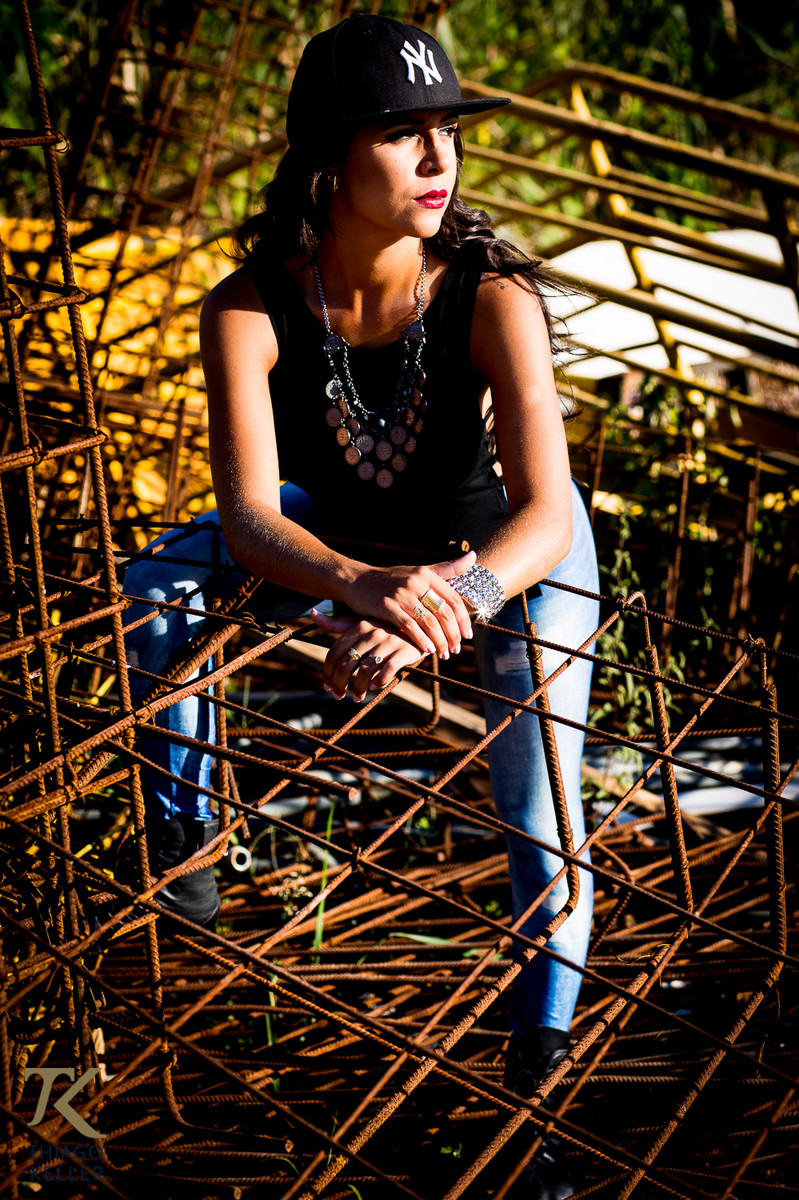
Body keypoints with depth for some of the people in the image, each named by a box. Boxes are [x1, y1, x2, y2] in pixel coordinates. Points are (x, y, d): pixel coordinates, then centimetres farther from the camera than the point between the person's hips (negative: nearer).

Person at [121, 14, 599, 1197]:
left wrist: (441, 605, -57)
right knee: (156, 585, -18)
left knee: (540, 813, -17)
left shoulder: (491, 292, -31)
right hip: (340, 540, 2)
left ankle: (542, 1067, 2)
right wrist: (360, 586, -55)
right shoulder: (251, 308, -25)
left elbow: (545, 515, -38)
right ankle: (180, 857, 2)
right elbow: (248, 514, -34)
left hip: (509, 550, -2)